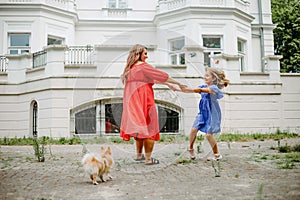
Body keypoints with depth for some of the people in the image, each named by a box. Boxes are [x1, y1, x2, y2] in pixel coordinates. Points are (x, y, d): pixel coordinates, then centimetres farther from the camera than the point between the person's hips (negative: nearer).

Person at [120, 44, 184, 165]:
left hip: (132, 103, 9)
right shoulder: (143, 66, -10)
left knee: (140, 128, 19)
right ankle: (148, 159, 3)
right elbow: (162, 76, -6)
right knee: (149, 129, 0)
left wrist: (169, 85, 25)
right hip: (144, 102, -9)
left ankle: (139, 155, 28)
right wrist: (177, 83, 7)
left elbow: (153, 78, 21)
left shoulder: (131, 68, 17)